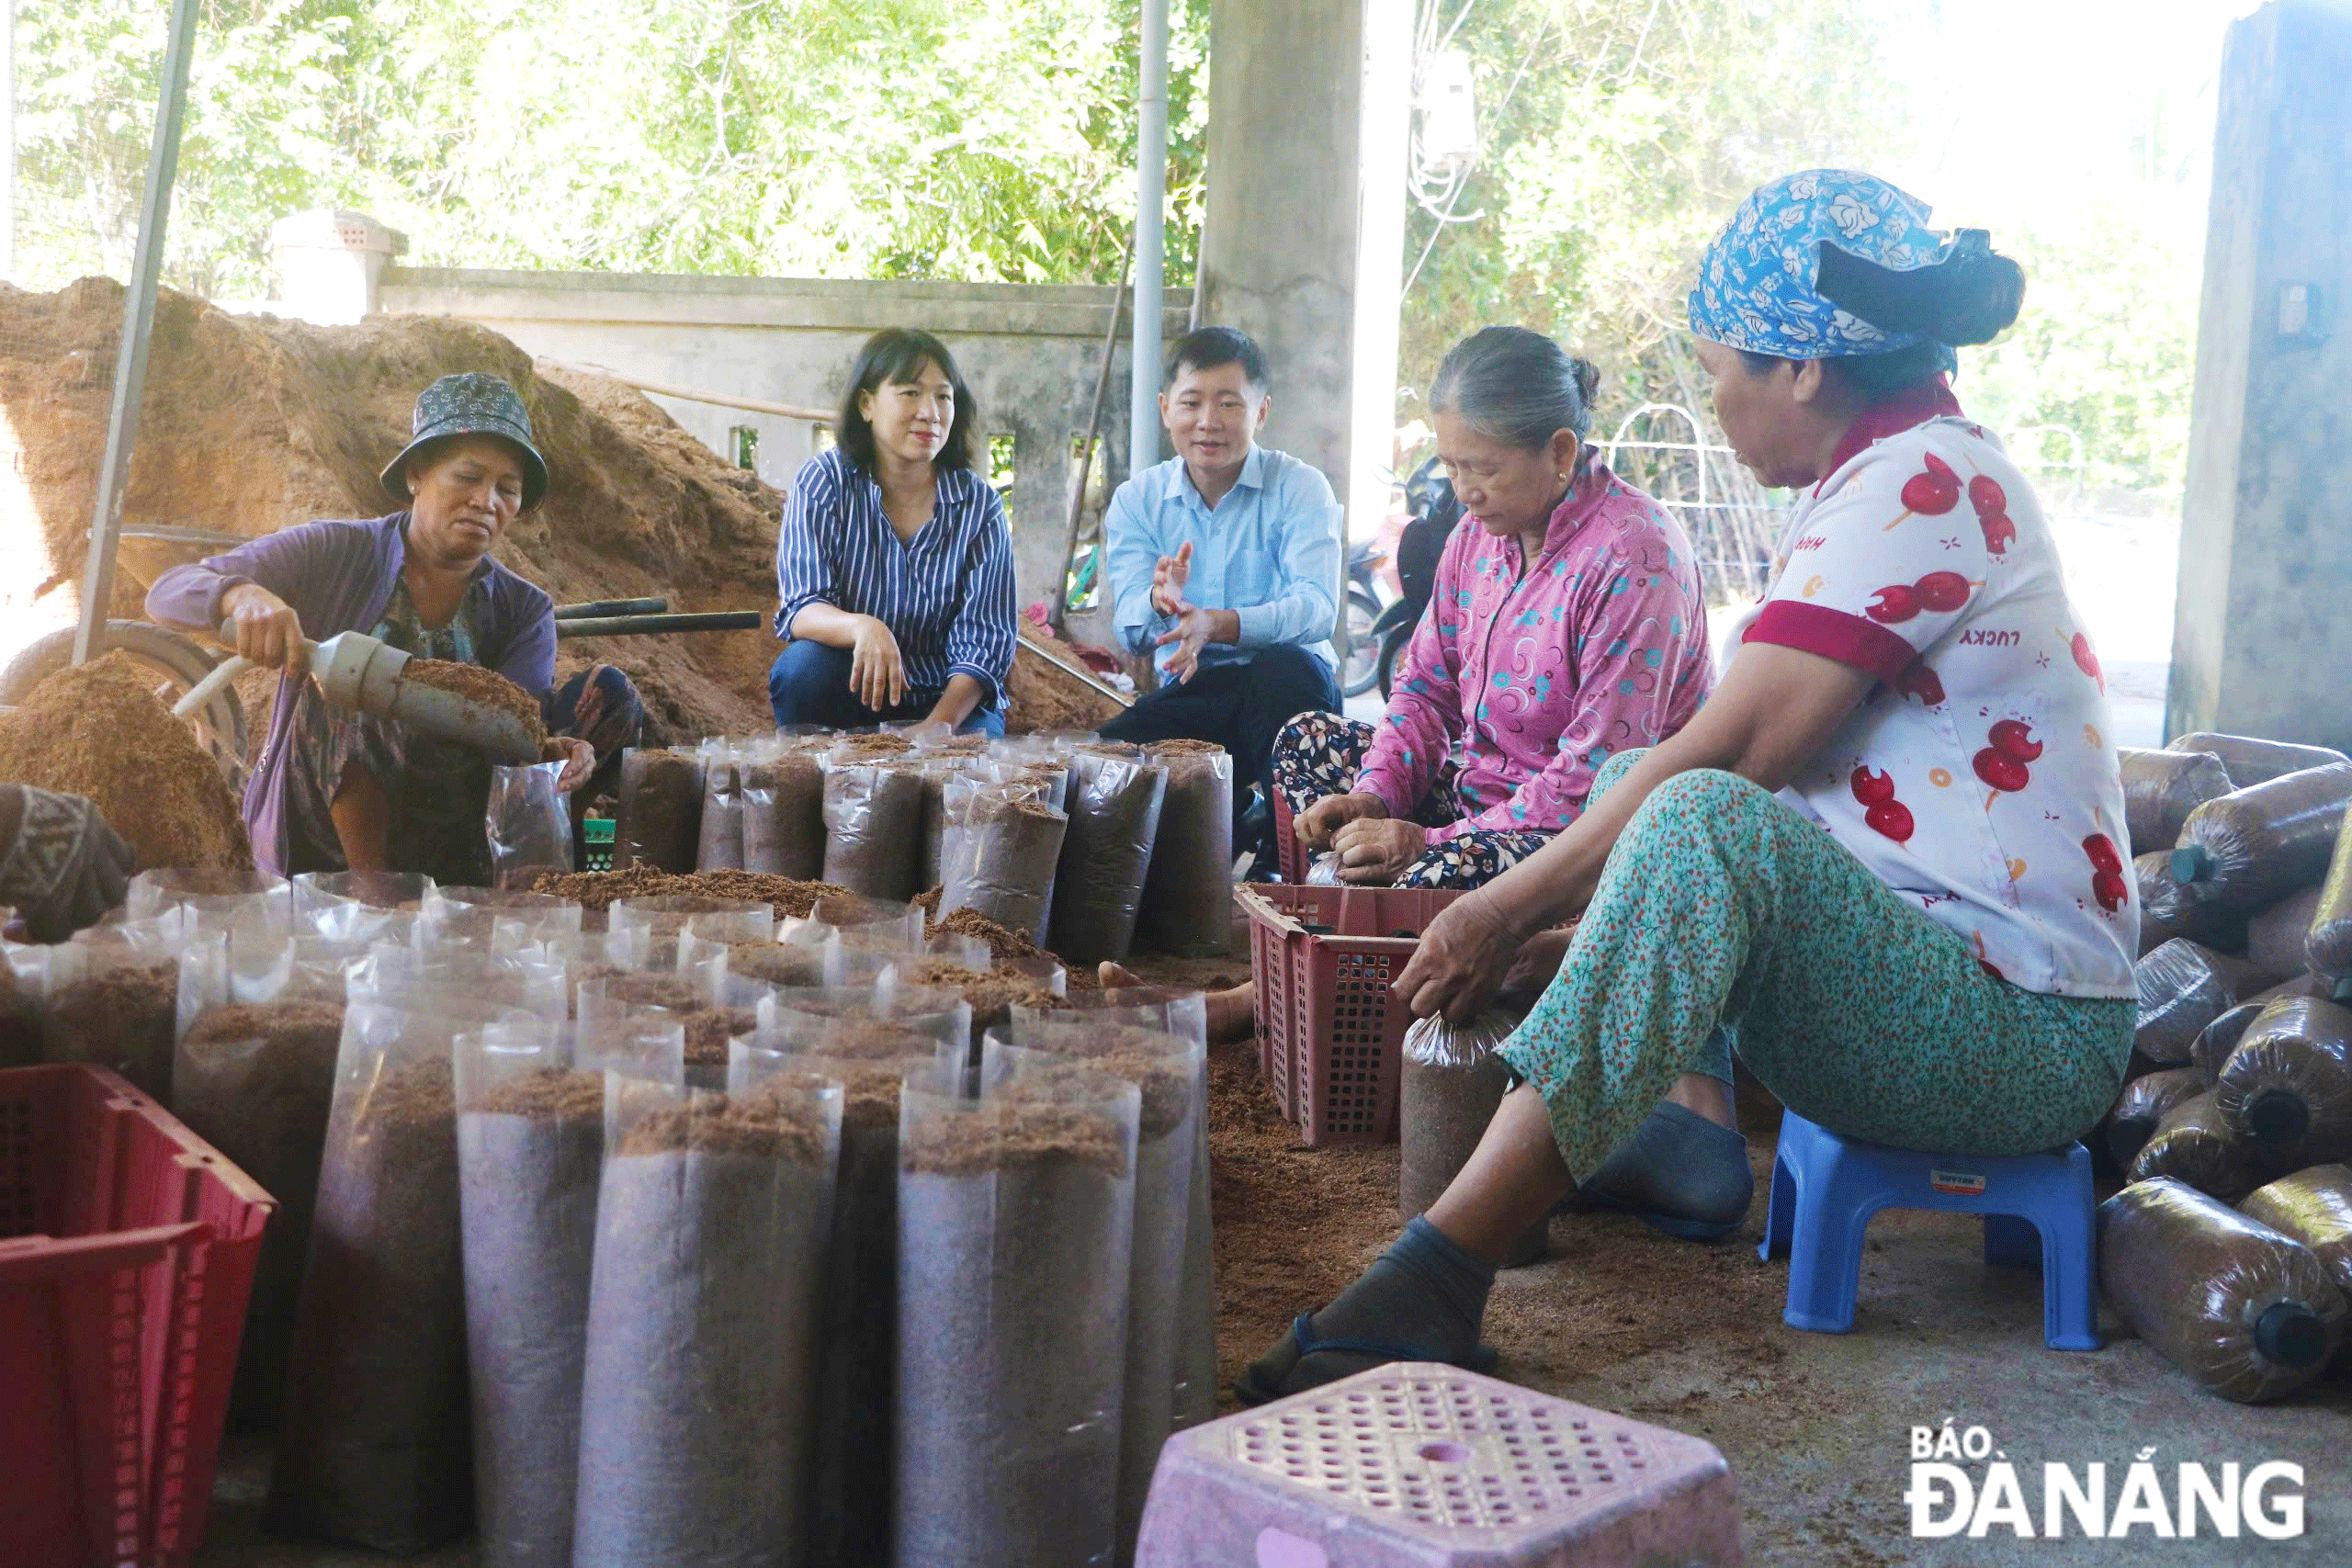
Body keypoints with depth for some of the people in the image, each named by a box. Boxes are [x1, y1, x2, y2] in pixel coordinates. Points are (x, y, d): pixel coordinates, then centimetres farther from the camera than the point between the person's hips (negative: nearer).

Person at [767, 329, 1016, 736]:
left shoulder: (979, 505, -5)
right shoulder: (821, 483, -7)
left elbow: (984, 642, -9)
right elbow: (801, 609, -17)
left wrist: (937, 727, -28)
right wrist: (860, 626, -41)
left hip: (951, 701, -1)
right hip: (849, 692, 1)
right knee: (802, 665, -30)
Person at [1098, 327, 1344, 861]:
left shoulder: (1299, 487, -2)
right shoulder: (1137, 502, 7)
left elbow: (1318, 607, -19)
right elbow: (1131, 631, -5)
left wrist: (1218, 625, -38)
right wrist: (1159, 602, -31)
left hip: (1286, 692, -2)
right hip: (1189, 694, 2)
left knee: (1288, 668, -37)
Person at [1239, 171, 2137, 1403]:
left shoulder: (1921, 481, -15)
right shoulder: (1898, 473, 16)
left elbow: (1728, 753, -21)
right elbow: (1752, 746, 15)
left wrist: (1511, 907, -12)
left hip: (2021, 1030, -10)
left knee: (1703, 822, -35)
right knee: (1630, 788, 18)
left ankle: (1437, 1271, -39)